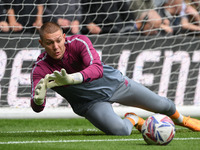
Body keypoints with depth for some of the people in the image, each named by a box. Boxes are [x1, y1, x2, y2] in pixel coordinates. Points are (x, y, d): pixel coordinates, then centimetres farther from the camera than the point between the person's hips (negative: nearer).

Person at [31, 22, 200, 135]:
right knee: (119, 131, -29)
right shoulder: (40, 68, -24)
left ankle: (180, 119, 51)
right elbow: (37, 107, -31)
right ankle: (132, 121, 10)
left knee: (162, 105, 13)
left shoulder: (79, 42, -28)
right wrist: (39, 98, -57)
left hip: (113, 82, 1)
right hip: (92, 103, -1)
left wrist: (71, 78, -62)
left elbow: (97, 69, -44)